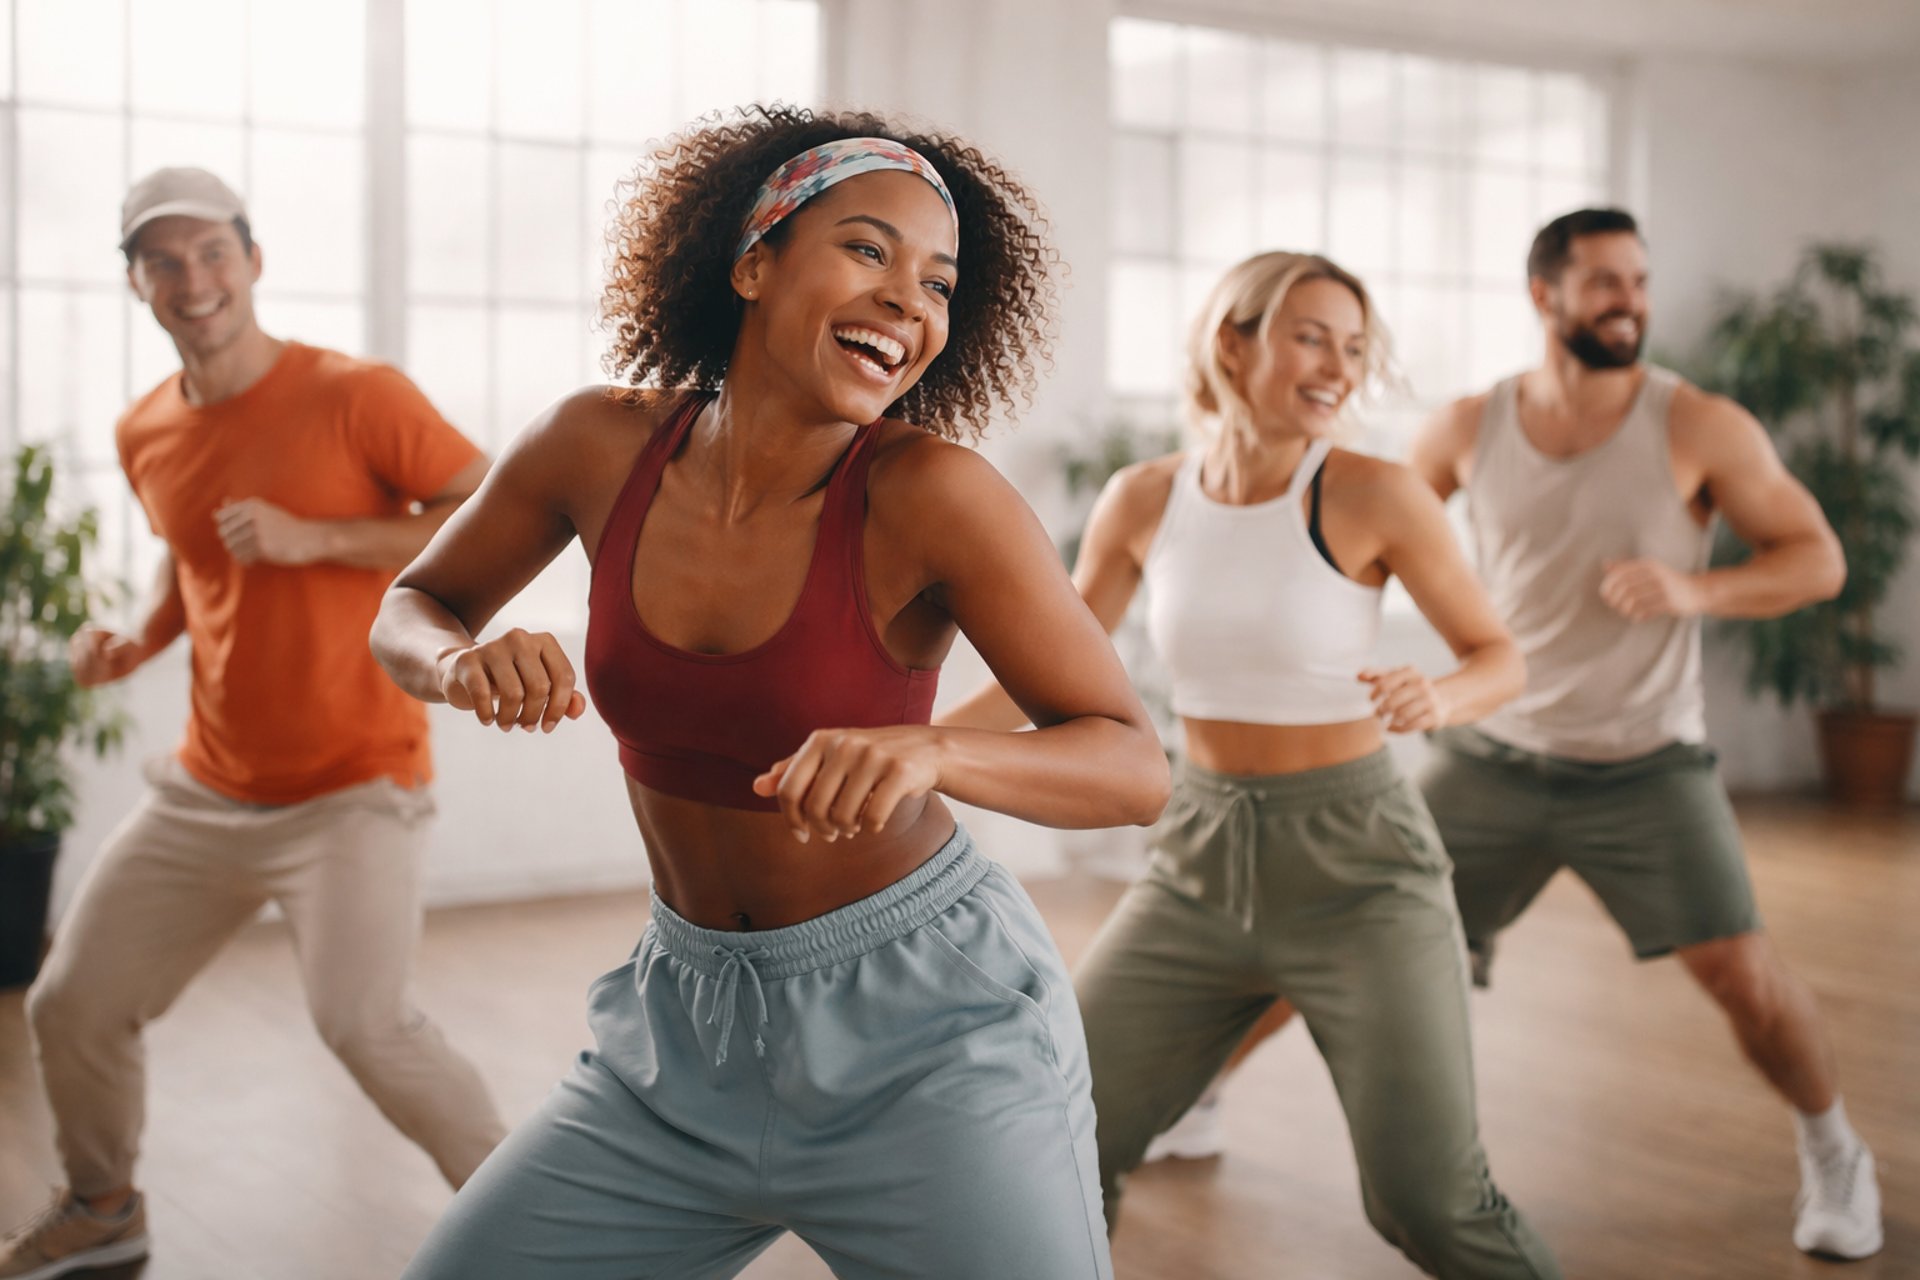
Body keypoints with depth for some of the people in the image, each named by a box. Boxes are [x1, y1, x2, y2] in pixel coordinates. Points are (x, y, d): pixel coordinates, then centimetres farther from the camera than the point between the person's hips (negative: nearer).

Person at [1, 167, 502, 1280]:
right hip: (209, 788, 7)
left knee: (363, 1022, -23)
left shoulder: (357, 395, -13)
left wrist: (316, 538, -22)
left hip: (356, 785, -6)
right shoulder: (145, 435, 6)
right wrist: (140, 642, 4)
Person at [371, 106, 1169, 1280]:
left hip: (926, 1021, -4)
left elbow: (1136, 769, -17)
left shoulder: (927, 494, -19)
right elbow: (413, 609, 8)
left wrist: (929, 751, -36)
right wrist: (466, 664, -16)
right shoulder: (605, 445, -8)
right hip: (688, 1021, 4)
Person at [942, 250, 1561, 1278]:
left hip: (1358, 865, -3)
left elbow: (1500, 657, -3)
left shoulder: (1372, 495, -11)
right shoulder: (1144, 499, -1)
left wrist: (1440, 698, -25)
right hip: (1200, 861, 4)